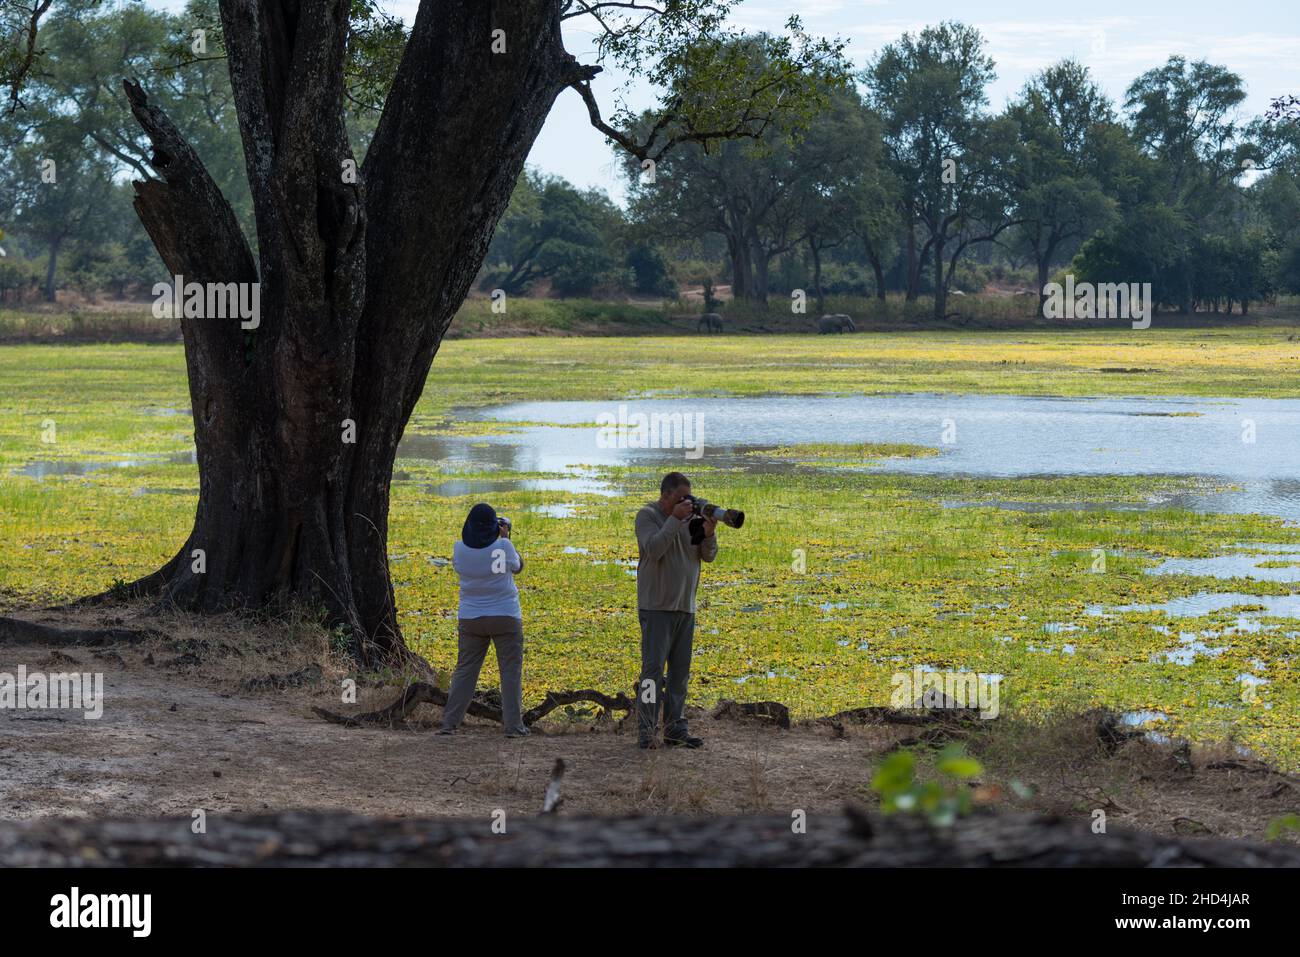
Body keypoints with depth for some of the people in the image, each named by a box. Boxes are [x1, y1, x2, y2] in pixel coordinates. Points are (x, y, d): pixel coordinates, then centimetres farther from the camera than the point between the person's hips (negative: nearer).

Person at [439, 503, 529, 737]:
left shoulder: (460, 549, -7)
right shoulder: (503, 547, -15)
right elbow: (518, 567, 3)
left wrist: (476, 535, 13)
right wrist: (506, 538, 8)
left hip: (471, 619, 3)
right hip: (505, 617, -3)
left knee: (464, 671, 10)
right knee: (511, 671, 5)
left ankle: (449, 723, 7)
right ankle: (513, 725, 3)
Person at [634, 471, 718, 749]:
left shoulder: (690, 518, 11)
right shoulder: (648, 516, -4)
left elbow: (708, 556, 8)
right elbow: (653, 549, -20)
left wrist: (708, 534, -11)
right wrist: (674, 519, -21)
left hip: (685, 608, 6)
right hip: (657, 607, -6)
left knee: (681, 669, 6)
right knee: (653, 667, -10)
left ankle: (675, 728, 10)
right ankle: (645, 730, -9)